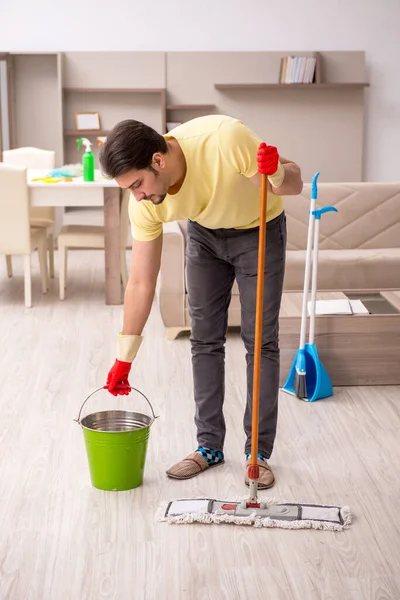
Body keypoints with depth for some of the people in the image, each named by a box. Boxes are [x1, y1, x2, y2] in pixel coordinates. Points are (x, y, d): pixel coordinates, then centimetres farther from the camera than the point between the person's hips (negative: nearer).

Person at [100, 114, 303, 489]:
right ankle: (209, 446, 15)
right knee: (204, 340, 2)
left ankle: (259, 452, 4)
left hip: (259, 230, -3)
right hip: (204, 234, 3)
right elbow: (141, 282, -15)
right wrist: (124, 358, -12)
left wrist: (276, 174, -47)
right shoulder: (145, 201, -24)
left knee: (261, 341, -5)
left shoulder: (225, 139, -39)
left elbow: (294, 183, -22)